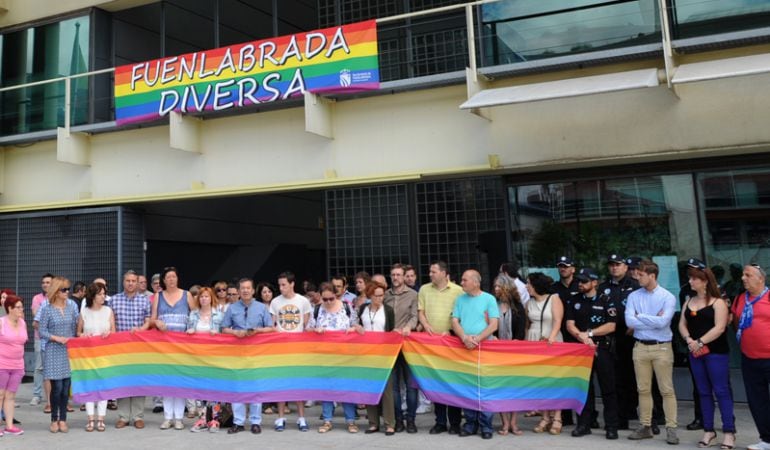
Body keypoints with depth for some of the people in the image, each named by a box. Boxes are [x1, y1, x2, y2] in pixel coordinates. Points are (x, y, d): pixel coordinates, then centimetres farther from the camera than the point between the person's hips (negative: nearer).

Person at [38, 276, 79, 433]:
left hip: (69, 351, 2)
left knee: (66, 387, 3)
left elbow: (77, 327, 8)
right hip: (54, 352, -2)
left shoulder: (72, 306, 5)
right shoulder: (47, 310, -3)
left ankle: (63, 419, 16)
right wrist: (57, 338, -15)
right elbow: (42, 332, -3)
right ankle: (54, 419, 14)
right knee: (57, 387, -4)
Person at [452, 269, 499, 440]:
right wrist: (465, 338, -14)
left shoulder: (489, 299, 1)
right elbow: (455, 322, 4)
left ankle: (485, 425, 6)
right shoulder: (460, 300, 10)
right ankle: (470, 423, 14)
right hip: (464, 348, 3)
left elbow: (493, 325, -5)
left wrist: (477, 339, -16)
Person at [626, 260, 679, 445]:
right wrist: (653, 320, -11)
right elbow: (629, 321, -8)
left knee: (667, 390, 0)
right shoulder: (633, 296, 3)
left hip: (662, 347, -4)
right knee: (643, 389, 11)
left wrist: (640, 316, -9)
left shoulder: (668, 297, -7)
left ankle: (671, 429, 7)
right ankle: (645, 426, 20)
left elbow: (662, 322, -19)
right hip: (640, 347, 4)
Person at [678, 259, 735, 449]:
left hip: (716, 352, -6)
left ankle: (729, 432, 3)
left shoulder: (718, 302, -6)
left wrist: (700, 342, -17)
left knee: (721, 391, -3)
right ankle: (709, 430, 18)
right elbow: (682, 324, 9)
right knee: (704, 392, 10)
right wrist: (689, 340, -8)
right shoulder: (689, 301, 13)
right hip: (695, 353, 6)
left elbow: (719, 328, -15)